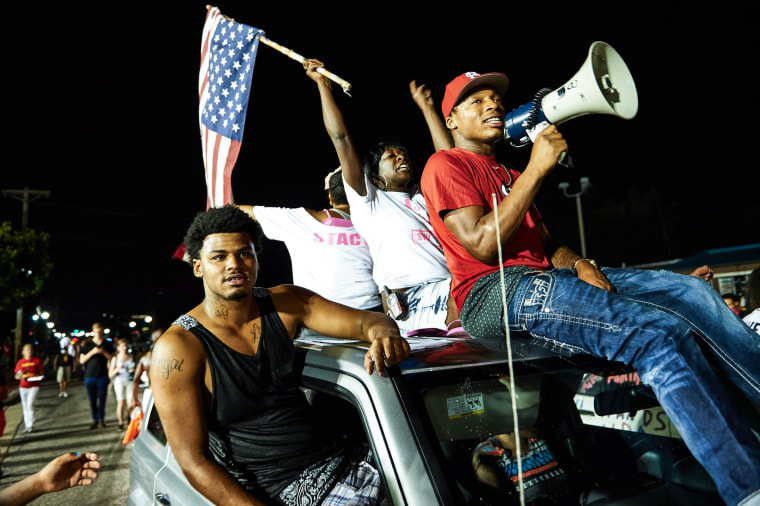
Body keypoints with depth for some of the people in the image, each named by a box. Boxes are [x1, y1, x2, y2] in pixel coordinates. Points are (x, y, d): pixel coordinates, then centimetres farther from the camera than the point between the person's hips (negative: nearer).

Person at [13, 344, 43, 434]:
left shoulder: (37, 360, -1)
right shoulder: (20, 362, 4)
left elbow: (41, 373, 4)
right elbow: (16, 376, 7)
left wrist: (38, 376, -17)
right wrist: (21, 377, -14)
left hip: (34, 386, -3)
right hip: (23, 387, 3)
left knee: (30, 404, -14)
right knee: (25, 407, 10)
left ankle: (31, 425, -5)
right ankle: (27, 425, 20)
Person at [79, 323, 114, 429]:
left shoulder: (108, 344, 8)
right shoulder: (87, 345, 8)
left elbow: (112, 359, 6)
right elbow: (82, 360, 3)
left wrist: (104, 352, -10)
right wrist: (92, 352, -10)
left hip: (103, 376, -1)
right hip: (90, 376, 1)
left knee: (102, 398, -1)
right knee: (92, 400, 3)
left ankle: (101, 418, 12)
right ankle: (95, 419, 13)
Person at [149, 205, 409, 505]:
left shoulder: (285, 304, 4)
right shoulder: (176, 349, -10)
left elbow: (368, 320, 0)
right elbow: (194, 462, -11)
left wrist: (383, 334, -25)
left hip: (335, 464, 5)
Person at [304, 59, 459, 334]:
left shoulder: (425, 200, 32)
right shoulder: (369, 200, 17)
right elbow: (341, 138, 13)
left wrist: (425, 105, 37)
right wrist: (322, 83, 18)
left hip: (451, 288, 6)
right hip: (410, 299, -6)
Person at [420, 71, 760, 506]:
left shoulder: (509, 176, 31)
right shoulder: (446, 164, 3)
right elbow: (483, 245, -12)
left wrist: (577, 264, -1)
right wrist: (536, 168, -10)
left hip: (542, 278, 9)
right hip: (495, 292, -8)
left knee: (692, 291, -7)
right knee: (660, 333, -24)